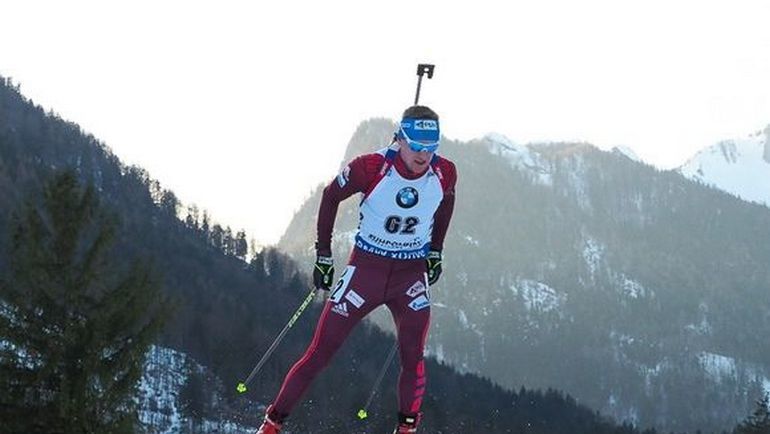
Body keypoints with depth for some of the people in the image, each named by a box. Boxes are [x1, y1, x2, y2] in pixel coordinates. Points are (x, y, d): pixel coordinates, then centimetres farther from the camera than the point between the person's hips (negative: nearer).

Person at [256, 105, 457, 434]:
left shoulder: (444, 173, -11)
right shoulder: (371, 167, -21)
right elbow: (331, 196, -3)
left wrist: (435, 252, 15)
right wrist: (323, 255, -1)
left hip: (413, 274, 2)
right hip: (367, 267, -2)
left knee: (412, 358, -9)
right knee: (321, 352, -2)